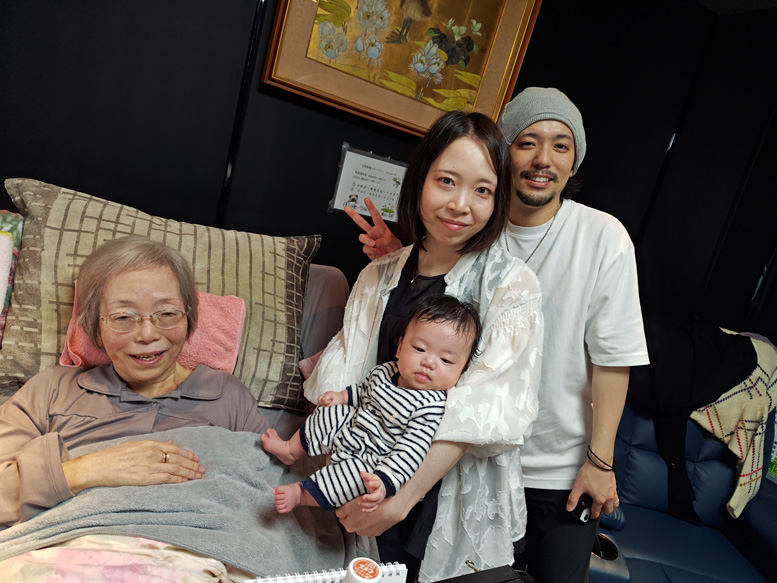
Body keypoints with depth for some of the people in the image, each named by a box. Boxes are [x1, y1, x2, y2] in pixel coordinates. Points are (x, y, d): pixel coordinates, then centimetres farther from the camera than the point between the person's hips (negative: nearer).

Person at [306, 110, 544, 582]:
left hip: (457, 497, -3)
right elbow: (341, 366, -1)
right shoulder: (380, 275, 4)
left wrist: (401, 499, -25)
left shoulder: (512, 286, -11)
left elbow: (484, 407, -19)